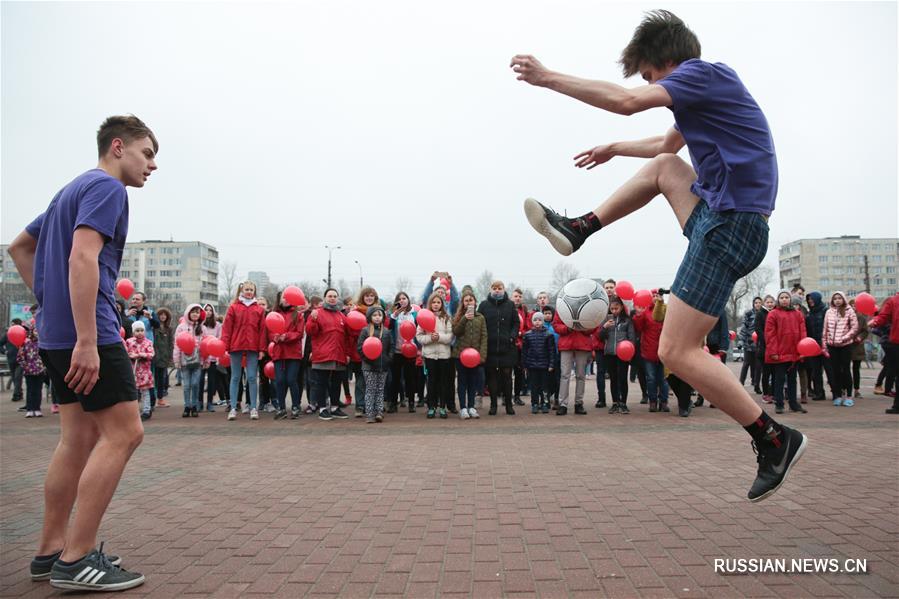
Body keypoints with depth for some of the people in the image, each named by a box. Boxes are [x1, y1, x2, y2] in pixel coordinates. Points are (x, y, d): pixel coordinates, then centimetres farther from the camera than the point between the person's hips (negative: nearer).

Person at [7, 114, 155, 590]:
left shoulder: (73, 189, 22)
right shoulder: (107, 186, -8)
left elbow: (19, 248, 29)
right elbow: (82, 258, -22)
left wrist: (49, 302, 22)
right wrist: (86, 341, -25)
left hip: (56, 333, 10)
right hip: (88, 332, -10)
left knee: (80, 437, 12)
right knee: (123, 433, -7)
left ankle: (51, 550, 19)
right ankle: (76, 559, -3)